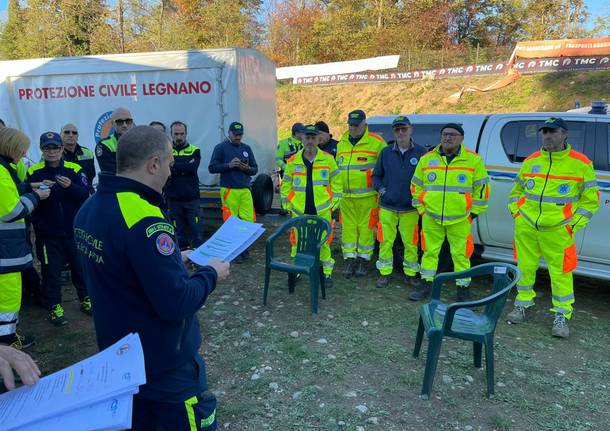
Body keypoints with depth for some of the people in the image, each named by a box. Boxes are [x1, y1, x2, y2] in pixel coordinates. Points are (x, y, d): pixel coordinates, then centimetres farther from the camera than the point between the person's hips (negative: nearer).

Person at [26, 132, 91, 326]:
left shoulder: (74, 169, -1)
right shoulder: (34, 172, -1)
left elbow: (85, 194, -8)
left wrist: (70, 186, -26)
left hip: (74, 229, 1)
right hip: (47, 231, -1)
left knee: (80, 265, 12)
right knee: (51, 270, 5)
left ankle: (86, 299, 28)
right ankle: (54, 307, 18)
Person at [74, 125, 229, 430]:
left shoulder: (90, 207, -2)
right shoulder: (143, 220, -30)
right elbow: (177, 304, -28)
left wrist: (173, 259, 10)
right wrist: (211, 273, -12)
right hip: (164, 363, -8)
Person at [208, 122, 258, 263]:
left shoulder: (246, 148, 16)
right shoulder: (221, 147, 3)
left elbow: (255, 169, 17)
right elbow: (212, 168, -1)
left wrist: (247, 168, -5)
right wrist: (228, 165, -13)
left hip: (245, 190, 4)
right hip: (229, 190, -4)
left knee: (248, 220, -2)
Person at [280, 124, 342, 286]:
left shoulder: (328, 159, 0)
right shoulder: (293, 161, 3)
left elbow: (336, 183, 5)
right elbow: (286, 185, 11)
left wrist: (334, 203, 1)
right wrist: (287, 205, 7)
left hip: (322, 211, -1)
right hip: (299, 211, 1)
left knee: (324, 242, 4)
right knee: (298, 242, 8)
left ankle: (327, 272, 18)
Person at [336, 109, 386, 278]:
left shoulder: (377, 142, -6)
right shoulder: (341, 144, 13)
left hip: (367, 196, -5)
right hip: (346, 196, 5)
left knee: (366, 228, 2)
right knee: (348, 227, 7)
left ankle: (363, 261, 16)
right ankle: (350, 260, 16)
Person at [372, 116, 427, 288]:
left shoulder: (421, 152, -1)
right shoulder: (386, 152, 7)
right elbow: (376, 175, 15)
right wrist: (380, 188, 0)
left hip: (410, 208, -2)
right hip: (387, 207, 2)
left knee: (410, 243, 5)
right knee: (386, 241, 5)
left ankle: (410, 274, 21)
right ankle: (384, 273, 18)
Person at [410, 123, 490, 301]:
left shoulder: (474, 160, -1)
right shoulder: (427, 159, 4)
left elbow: (482, 188, 3)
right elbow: (416, 186, 12)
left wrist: (473, 213, 1)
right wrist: (422, 210, 7)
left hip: (460, 220, -2)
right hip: (431, 218, 2)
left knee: (461, 254, 5)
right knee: (429, 251, 11)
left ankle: (463, 287, 20)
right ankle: (427, 284, 25)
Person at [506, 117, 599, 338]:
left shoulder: (581, 164, -2)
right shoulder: (530, 161, 8)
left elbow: (591, 200, 3)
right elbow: (516, 191, 19)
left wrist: (574, 224, -5)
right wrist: (516, 213, 8)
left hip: (558, 231, -3)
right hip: (526, 228, 3)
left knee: (560, 272, 1)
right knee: (525, 267, 11)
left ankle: (562, 315, 14)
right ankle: (522, 304, 28)